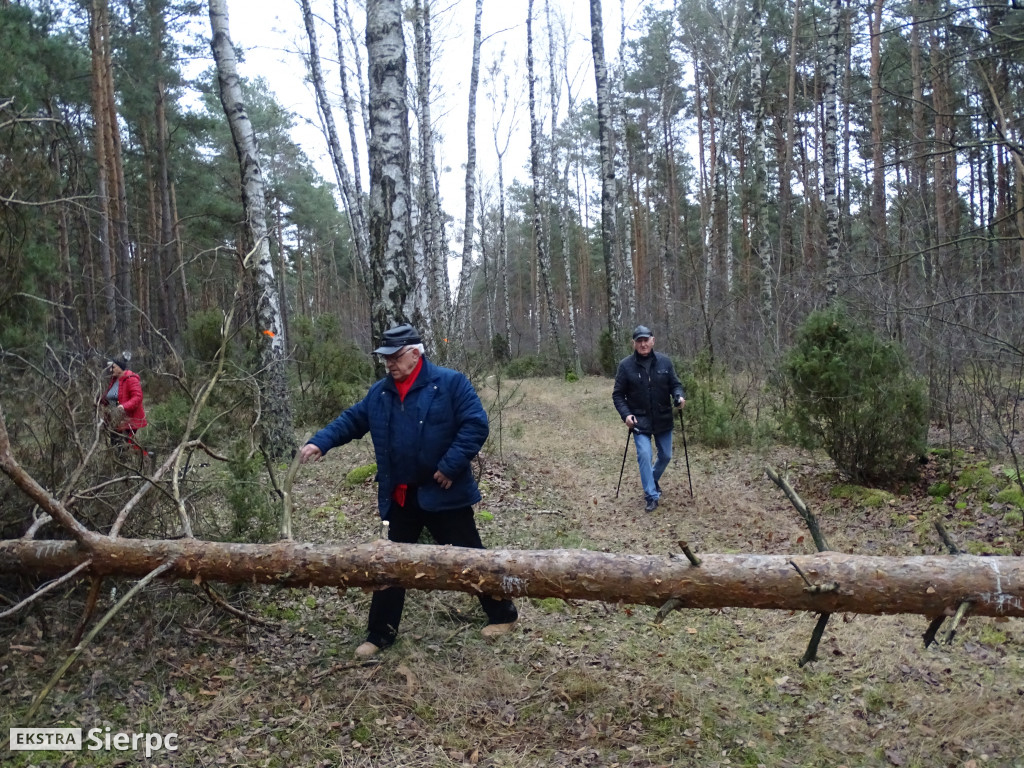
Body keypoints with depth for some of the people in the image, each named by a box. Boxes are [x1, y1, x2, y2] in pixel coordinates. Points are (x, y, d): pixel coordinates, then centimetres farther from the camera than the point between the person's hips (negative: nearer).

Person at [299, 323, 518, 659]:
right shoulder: (380, 392, 7)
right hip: (399, 496, 5)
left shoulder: (450, 383, -12)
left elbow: (476, 424, -17)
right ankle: (380, 634, 25)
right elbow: (351, 420, 11)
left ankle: (503, 614, 27)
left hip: (441, 492, -5)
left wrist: (450, 466, -21)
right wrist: (320, 442, -5)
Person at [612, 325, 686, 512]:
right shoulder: (626, 365, -9)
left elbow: (675, 384, 5)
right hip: (640, 421, -3)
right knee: (645, 456, -15)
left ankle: (653, 480, 43)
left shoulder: (664, 362, -3)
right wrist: (626, 414, -18)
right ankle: (652, 496, -3)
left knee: (666, 456, 14)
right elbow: (618, 394, -4)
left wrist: (679, 396, -18)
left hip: (663, 420, 3)